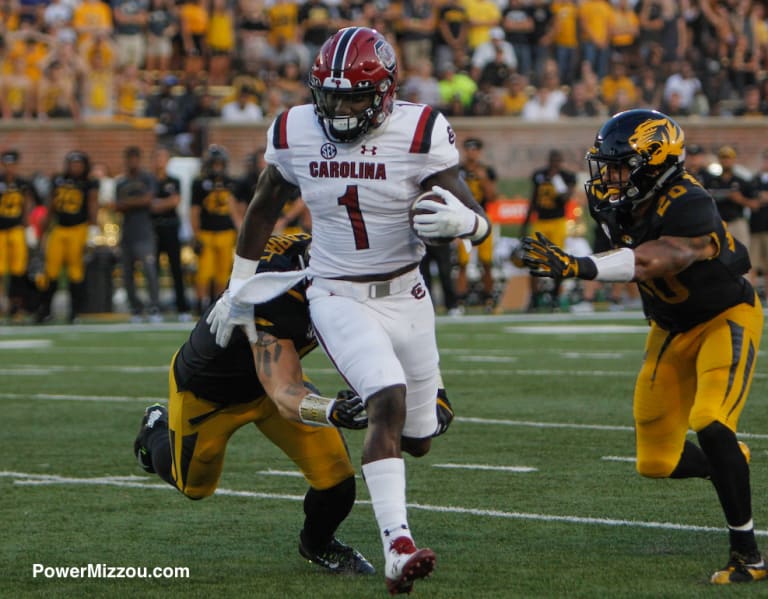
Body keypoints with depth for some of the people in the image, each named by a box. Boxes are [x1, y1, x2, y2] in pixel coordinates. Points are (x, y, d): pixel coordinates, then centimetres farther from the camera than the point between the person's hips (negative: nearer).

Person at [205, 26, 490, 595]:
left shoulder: (419, 134, -14)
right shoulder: (295, 134, -7)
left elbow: (479, 223, -14)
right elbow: (264, 209, 12)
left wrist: (459, 219, -40)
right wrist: (239, 288, 19)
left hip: (405, 296, 1)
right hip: (338, 298, -1)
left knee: (418, 439, 13)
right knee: (388, 402, -27)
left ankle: (425, 396, 52)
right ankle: (397, 547, -33)